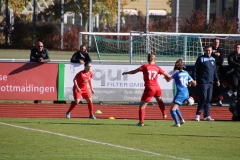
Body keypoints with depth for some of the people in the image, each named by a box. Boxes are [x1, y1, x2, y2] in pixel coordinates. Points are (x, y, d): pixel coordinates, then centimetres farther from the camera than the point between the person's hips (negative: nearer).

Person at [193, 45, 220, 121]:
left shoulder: (213, 59, 16)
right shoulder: (201, 59, -3)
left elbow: (215, 71, 25)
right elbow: (195, 69, -5)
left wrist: (217, 80, 19)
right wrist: (194, 79, -12)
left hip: (210, 83, 6)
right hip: (203, 82, -6)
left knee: (208, 99, 5)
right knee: (203, 98, -11)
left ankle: (207, 116, 7)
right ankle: (198, 114, -2)